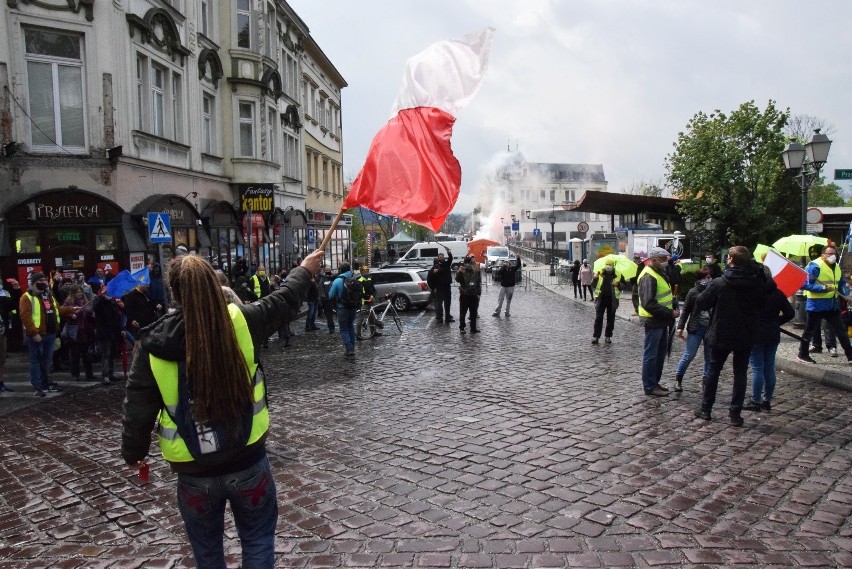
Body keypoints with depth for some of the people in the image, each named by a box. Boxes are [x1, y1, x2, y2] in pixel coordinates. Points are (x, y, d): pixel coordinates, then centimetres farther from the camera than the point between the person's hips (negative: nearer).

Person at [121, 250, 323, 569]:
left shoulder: (153, 345, -11)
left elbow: (138, 408, -3)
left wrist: (133, 453, 14)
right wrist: (305, 271, 24)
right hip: (247, 459, 0)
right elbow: (282, 303, 6)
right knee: (258, 540, 18)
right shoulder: (239, 322, -11)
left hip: (194, 470, 1)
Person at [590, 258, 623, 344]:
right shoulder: (599, 273, -1)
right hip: (601, 298, -1)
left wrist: (618, 284, -15)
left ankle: (608, 336, 19)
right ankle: (595, 336, 2)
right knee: (598, 318, -2)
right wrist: (595, 278, -20)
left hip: (612, 299, 1)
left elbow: (623, 284, 8)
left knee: (610, 319, 9)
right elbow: (593, 286, 0)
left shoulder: (618, 275, 0)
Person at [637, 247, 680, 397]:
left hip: (661, 320, 10)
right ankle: (649, 386, 9)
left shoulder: (659, 273, 14)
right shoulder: (648, 277, -20)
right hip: (653, 321, -10)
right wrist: (670, 313, -23)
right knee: (651, 355, 0)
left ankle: (655, 382, 30)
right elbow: (649, 304, -27)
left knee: (660, 353, 18)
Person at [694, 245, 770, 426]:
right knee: (740, 373, 10)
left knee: (713, 370, 12)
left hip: (721, 335, -2)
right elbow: (762, 305, 8)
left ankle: (705, 409, 18)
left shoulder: (718, 283, -16)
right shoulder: (758, 284, -6)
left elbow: (700, 303, -8)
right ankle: (735, 414, 11)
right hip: (746, 336, 2)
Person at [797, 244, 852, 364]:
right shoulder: (815, 266, -16)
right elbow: (805, 284, -21)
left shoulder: (837, 267, 10)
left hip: (833, 305, 7)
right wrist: (824, 288, -25)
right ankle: (802, 355, 18)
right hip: (816, 305, -7)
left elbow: (842, 283, 22)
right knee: (810, 331, 5)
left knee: (841, 331, 12)